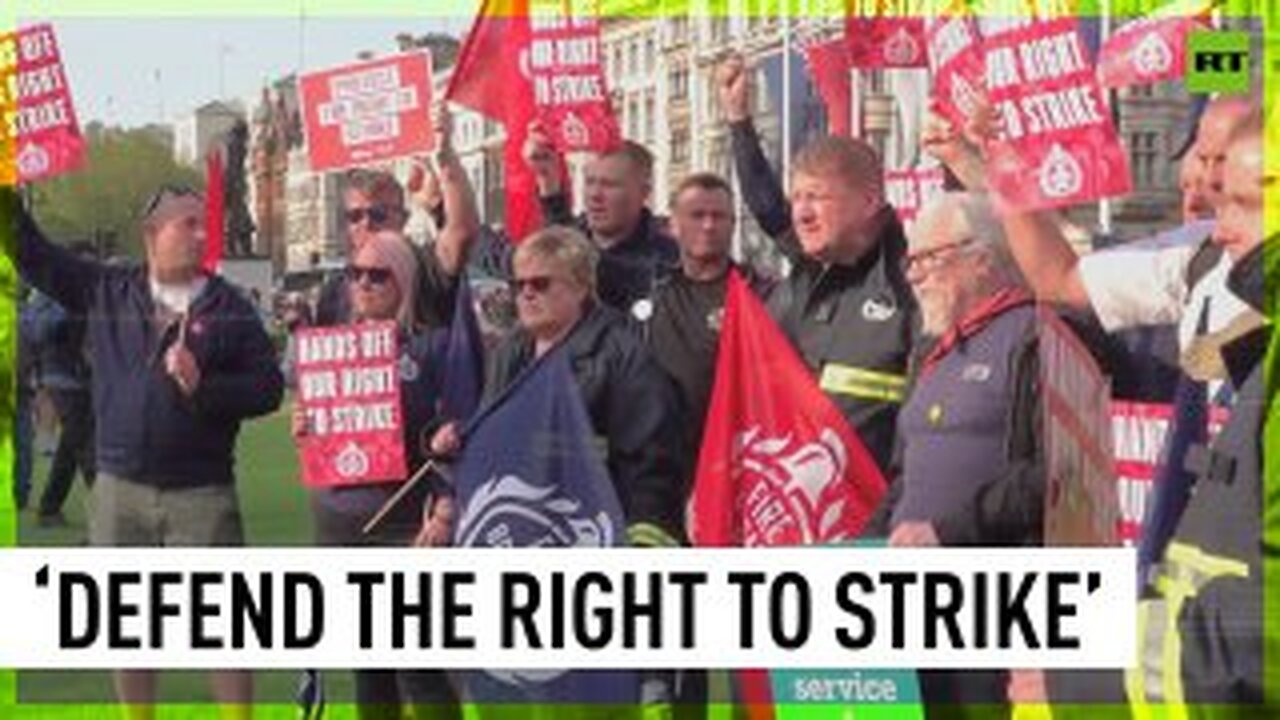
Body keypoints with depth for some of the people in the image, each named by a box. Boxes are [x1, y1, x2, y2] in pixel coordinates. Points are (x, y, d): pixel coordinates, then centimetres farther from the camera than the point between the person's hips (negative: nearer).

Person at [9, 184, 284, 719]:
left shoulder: (231, 308, 2)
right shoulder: (106, 292, 7)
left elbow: (269, 387, -1)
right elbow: (34, 255, 12)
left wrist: (205, 386, -16)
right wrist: (9, 196, 2)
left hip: (203, 493, -2)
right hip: (119, 488, 2)